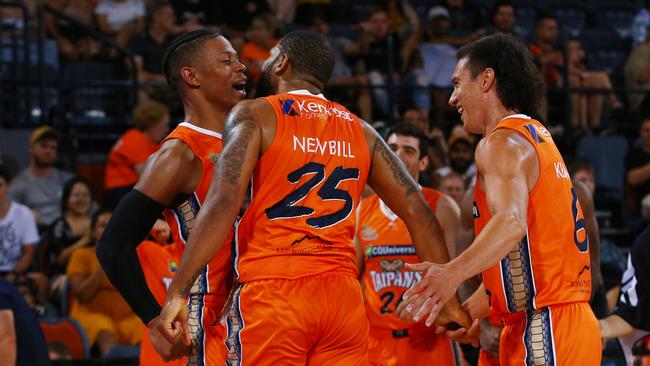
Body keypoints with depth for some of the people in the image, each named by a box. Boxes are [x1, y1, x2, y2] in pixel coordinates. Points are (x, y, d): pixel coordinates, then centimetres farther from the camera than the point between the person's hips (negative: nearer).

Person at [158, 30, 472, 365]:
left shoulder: (254, 115, 2)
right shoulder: (360, 131, 17)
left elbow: (224, 202, -11)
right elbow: (417, 211, 13)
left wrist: (177, 292, -13)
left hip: (272, 290, -4)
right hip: (343, 294, 4)